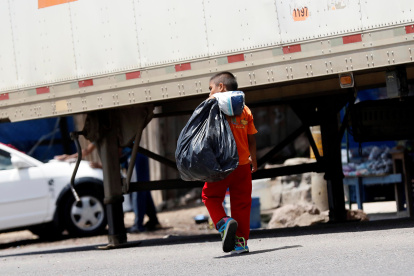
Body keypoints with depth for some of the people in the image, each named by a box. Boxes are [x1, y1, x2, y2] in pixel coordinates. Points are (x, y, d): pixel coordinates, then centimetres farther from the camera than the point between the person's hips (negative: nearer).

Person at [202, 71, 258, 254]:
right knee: (241, 202, 9)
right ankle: (241, 241, 7)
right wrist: (253, 159, 24)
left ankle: (223, 222, -14)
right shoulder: (245, 110, 10)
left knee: (211, 195, 11)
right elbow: (251, 139, 12)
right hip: (243, 164, 5)